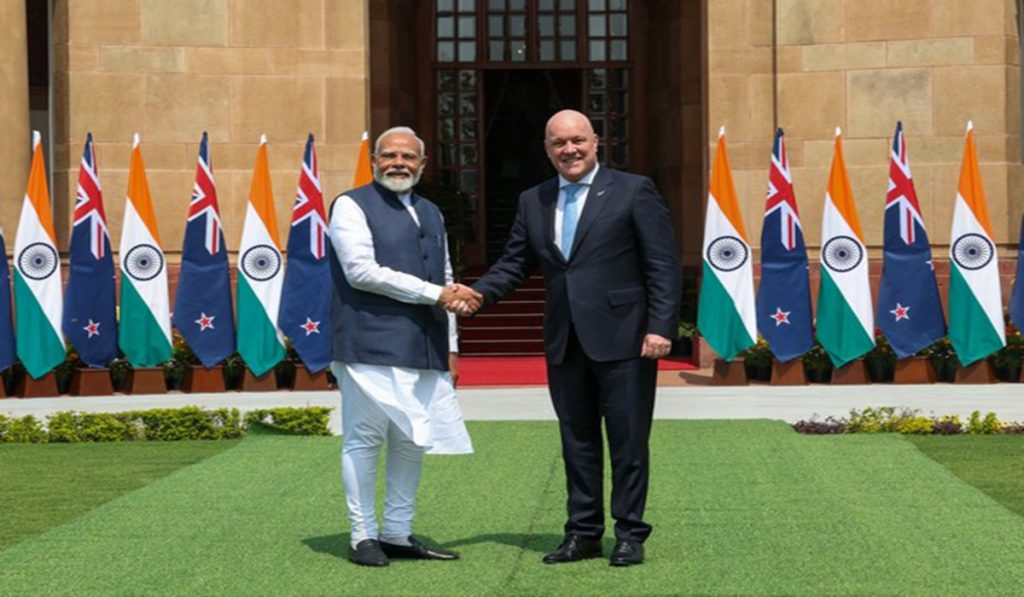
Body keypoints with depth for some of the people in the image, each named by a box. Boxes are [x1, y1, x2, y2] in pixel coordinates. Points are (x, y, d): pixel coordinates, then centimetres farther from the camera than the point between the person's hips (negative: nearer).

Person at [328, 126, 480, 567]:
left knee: (412, 442, 9)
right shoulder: (352, 206, -1)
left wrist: (450, 347, 16)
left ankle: (398, 534, 18)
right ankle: (363, 536, 7)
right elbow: (361, 271, -13)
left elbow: (445, 283, 24)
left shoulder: (430, 214, 21)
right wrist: (434, 293, -14)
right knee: (364, 441, -2)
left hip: (424, 351, 7)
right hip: (370, 348, -7)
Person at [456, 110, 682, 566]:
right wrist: (478, 294, -6)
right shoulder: (532, 202, 13)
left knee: (628, 440, 2)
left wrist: (661, 327, -13)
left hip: (622, 340, -5)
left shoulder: (633, 191, -1)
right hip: (565, 344, 5)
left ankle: (629, 533, 11)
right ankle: (582, 533, 19)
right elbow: (513, 263, 13)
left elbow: (664, 266, -5)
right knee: (577, 442, 10)